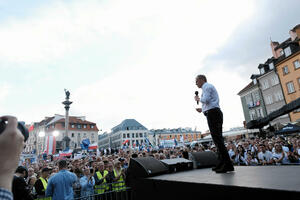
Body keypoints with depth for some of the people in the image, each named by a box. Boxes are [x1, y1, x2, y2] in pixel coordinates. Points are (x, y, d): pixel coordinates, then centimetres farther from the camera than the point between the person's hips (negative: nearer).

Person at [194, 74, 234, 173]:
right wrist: (202, 109, 26)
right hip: (215, 113, 11)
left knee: (217, 138, -13)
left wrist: (198, 99, -1)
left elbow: (206, 100, -18)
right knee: (218, 138, 8)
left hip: (212, 113, -11)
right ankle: (221, 163, 12)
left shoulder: (207, 86, -3)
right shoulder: (209, 87, 28)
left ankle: (227, 164, -15)